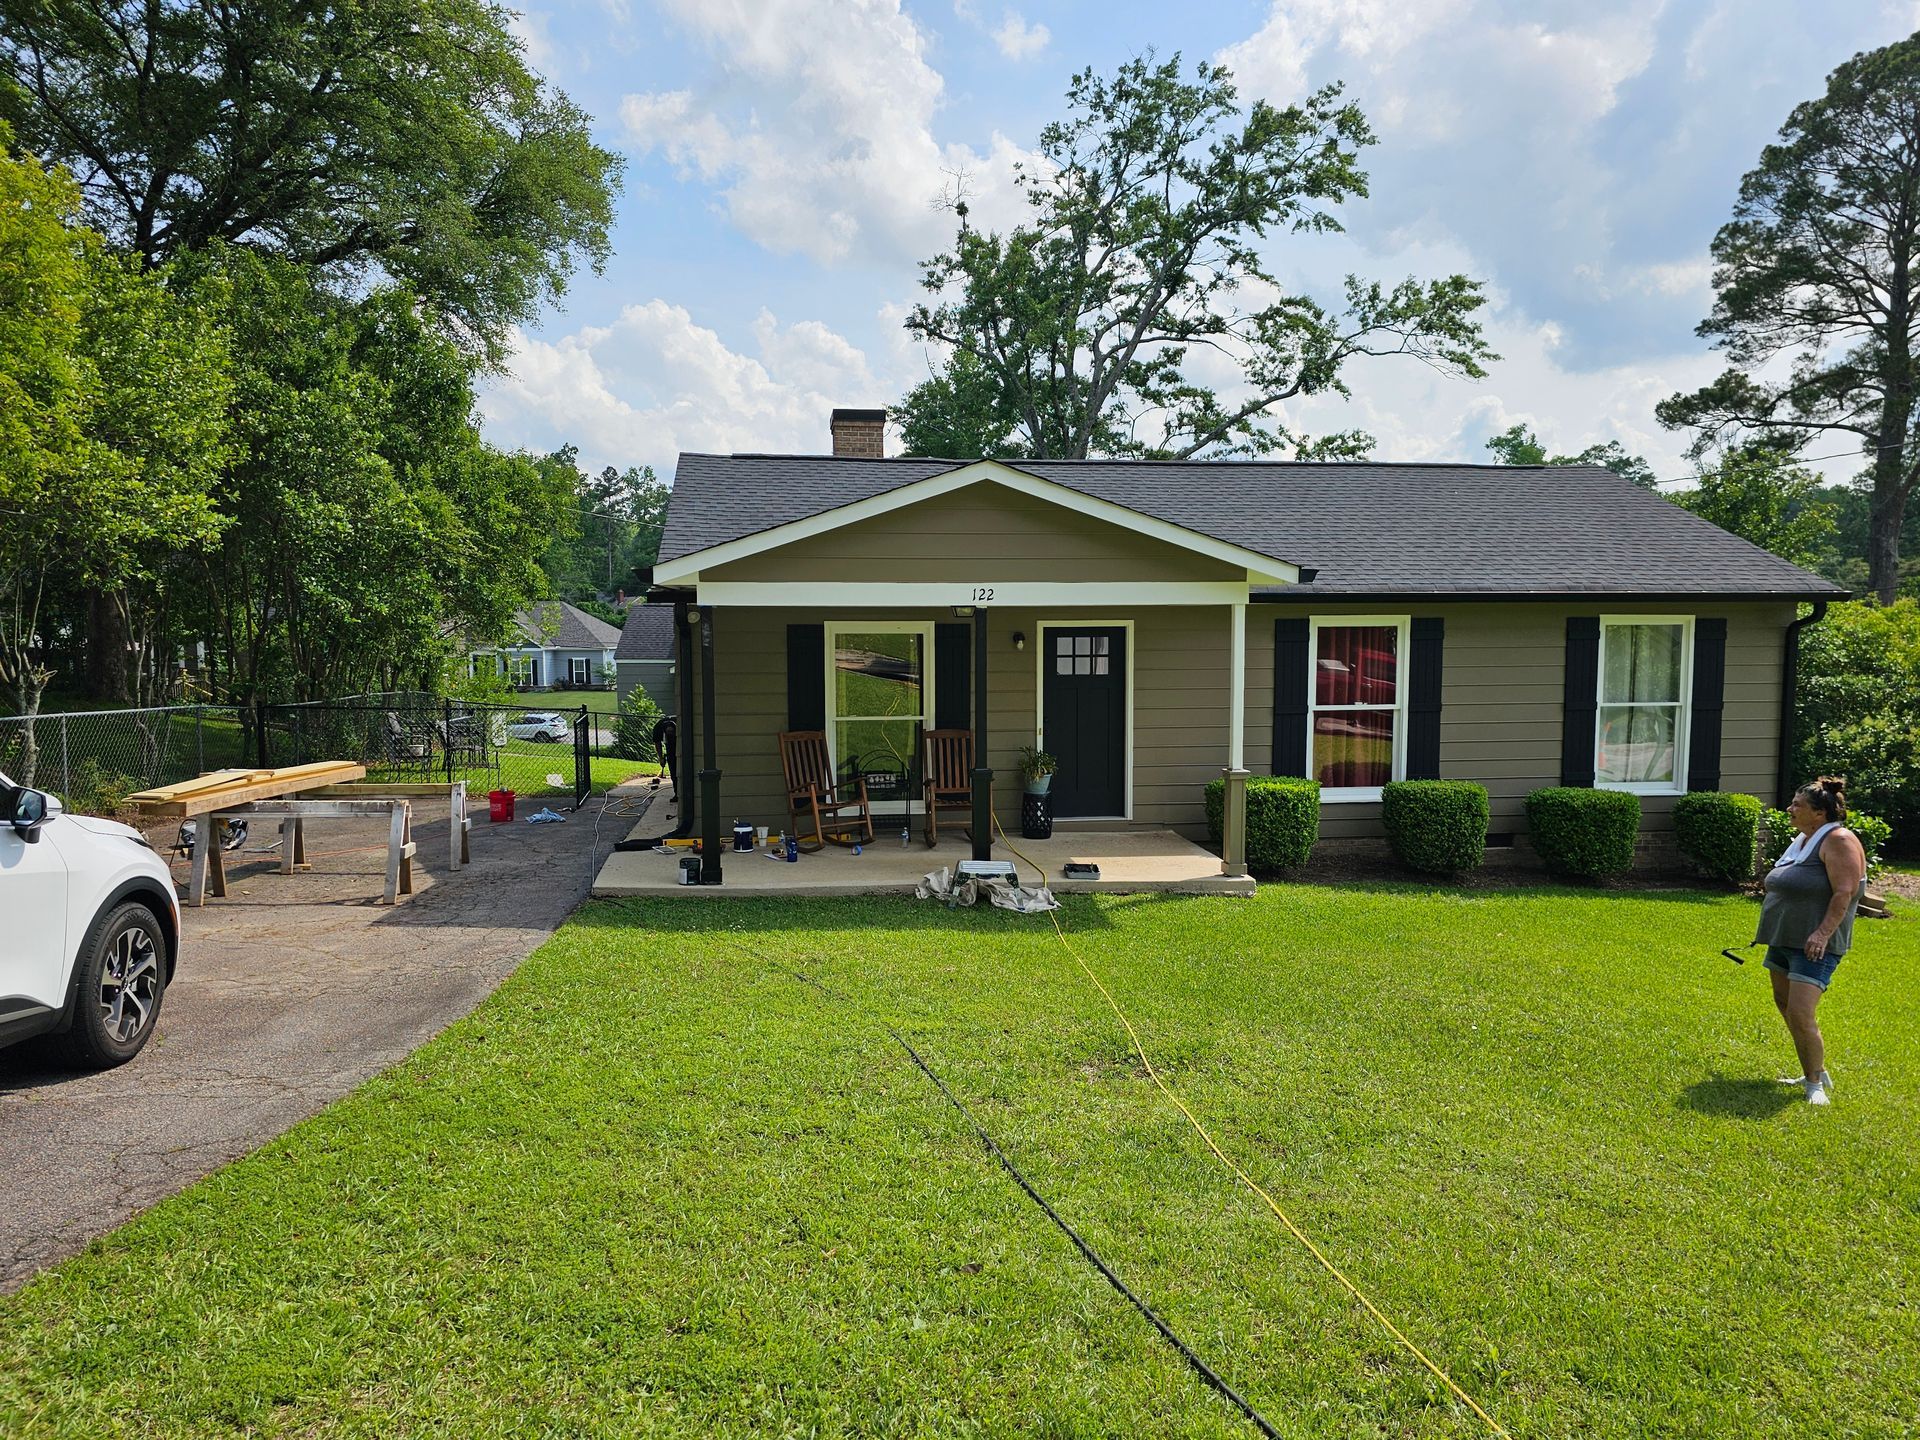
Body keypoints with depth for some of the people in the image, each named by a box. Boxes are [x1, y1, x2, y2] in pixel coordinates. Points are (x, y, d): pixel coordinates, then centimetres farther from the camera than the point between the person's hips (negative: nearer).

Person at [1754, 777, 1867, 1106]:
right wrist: (1770, 930, 22)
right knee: (1785, 1005, 16)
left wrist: (1823, 933, -28)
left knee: (1800, 1016, -14)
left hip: (1813, 945, -10)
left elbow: (1844, 892, -22)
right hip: (1783, 939, 10)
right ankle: (1812, 1073, 28)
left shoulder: (1838, 841, -13)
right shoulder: (1801, 838, 14)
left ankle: (1816, 1082, 1)